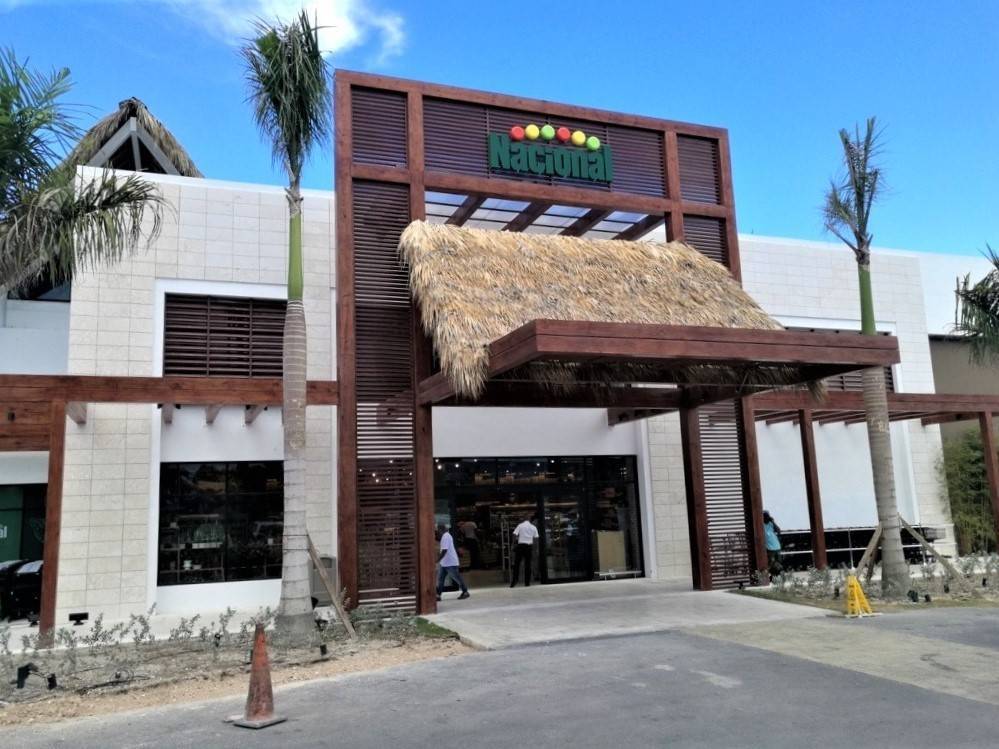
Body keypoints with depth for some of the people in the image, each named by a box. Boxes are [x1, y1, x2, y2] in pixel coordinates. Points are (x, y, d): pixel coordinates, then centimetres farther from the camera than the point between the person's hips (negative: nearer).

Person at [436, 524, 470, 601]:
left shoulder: (445, 537, -20)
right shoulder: (445, 536, 13)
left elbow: (444, 551, -26)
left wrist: (437, 560, -26)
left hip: (450, 563, -10)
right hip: (444, 563, 10)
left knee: (457, 578, 2)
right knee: (440, 579, 4)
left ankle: (465, 592, 15)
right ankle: (438, 595, 3)